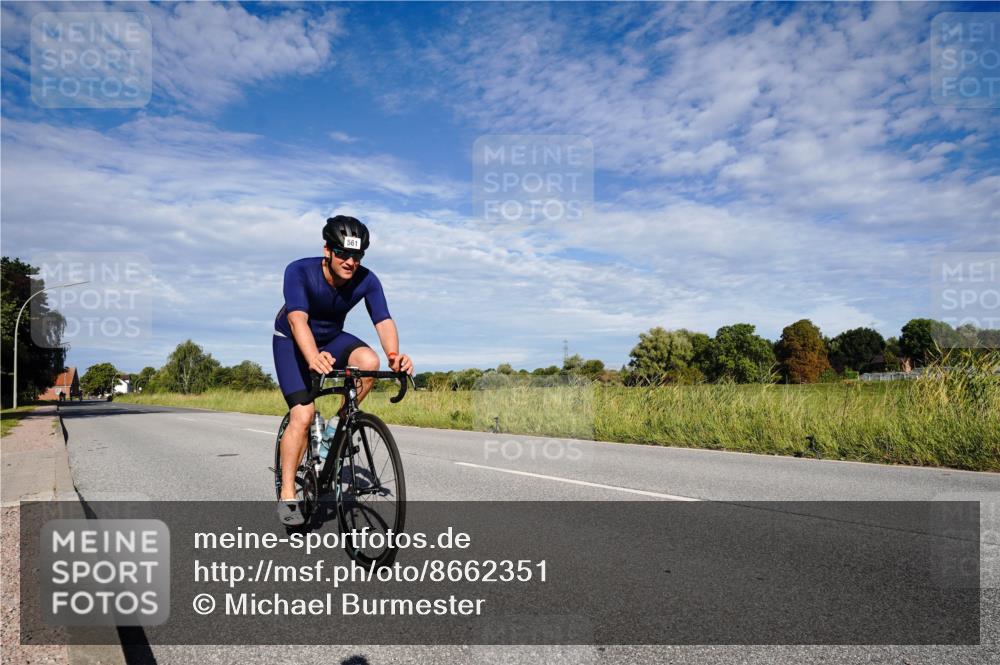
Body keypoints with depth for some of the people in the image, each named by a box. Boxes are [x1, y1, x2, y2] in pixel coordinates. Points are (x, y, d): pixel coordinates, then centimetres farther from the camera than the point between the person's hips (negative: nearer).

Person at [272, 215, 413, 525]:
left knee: (369, 361, -29)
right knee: (303, 415, -18)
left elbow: (384, 321, -31)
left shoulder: (366, 280, -22)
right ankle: (287, 496, -4)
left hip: (331, 339, 3)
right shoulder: (299, 271, -31)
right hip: (292, 341, -3)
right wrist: (313, 357, -64)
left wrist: (393, 354, -53)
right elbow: (298, 319, -45)